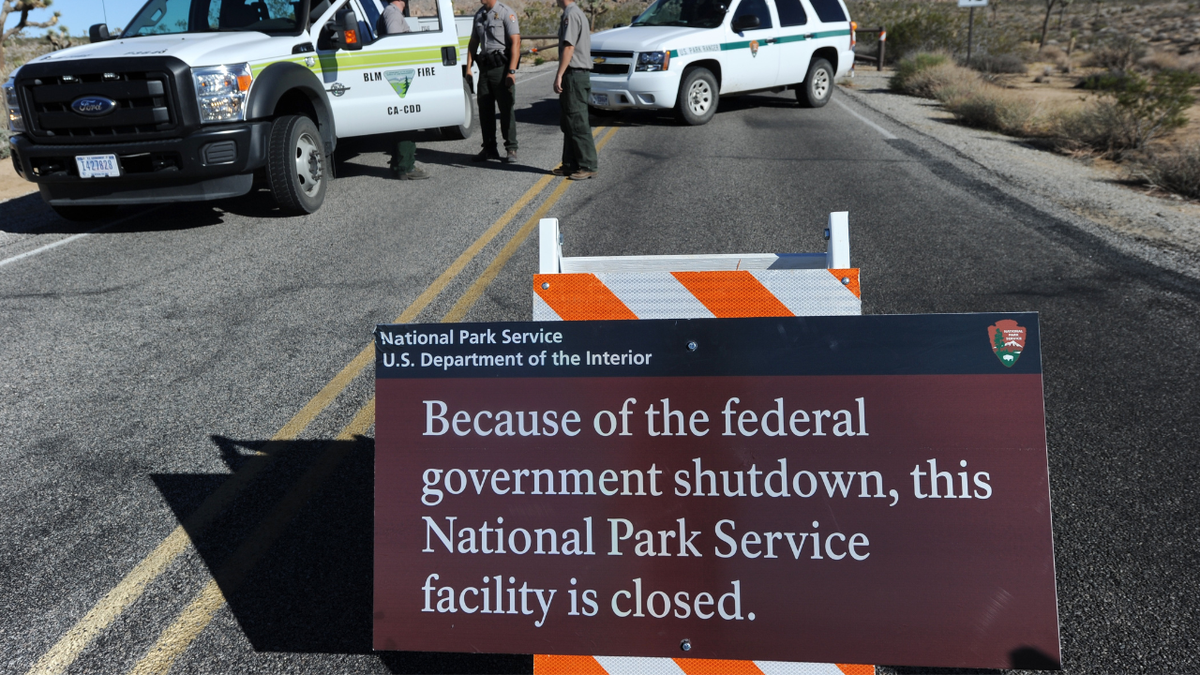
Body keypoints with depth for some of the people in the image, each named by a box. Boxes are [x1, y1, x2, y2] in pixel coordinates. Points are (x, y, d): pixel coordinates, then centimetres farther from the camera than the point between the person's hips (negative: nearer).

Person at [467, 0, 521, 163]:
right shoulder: (479, 15, 15)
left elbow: (516, 43, -14)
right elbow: (473, 43, 21)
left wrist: (511, 71, -20)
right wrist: (468, 68, 11)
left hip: (501, 66, -7)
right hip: (484, 67, 7)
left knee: (506, 109, -4)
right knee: (485, 110, 7)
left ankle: (511, 149, 3)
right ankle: (489, 149, 14)